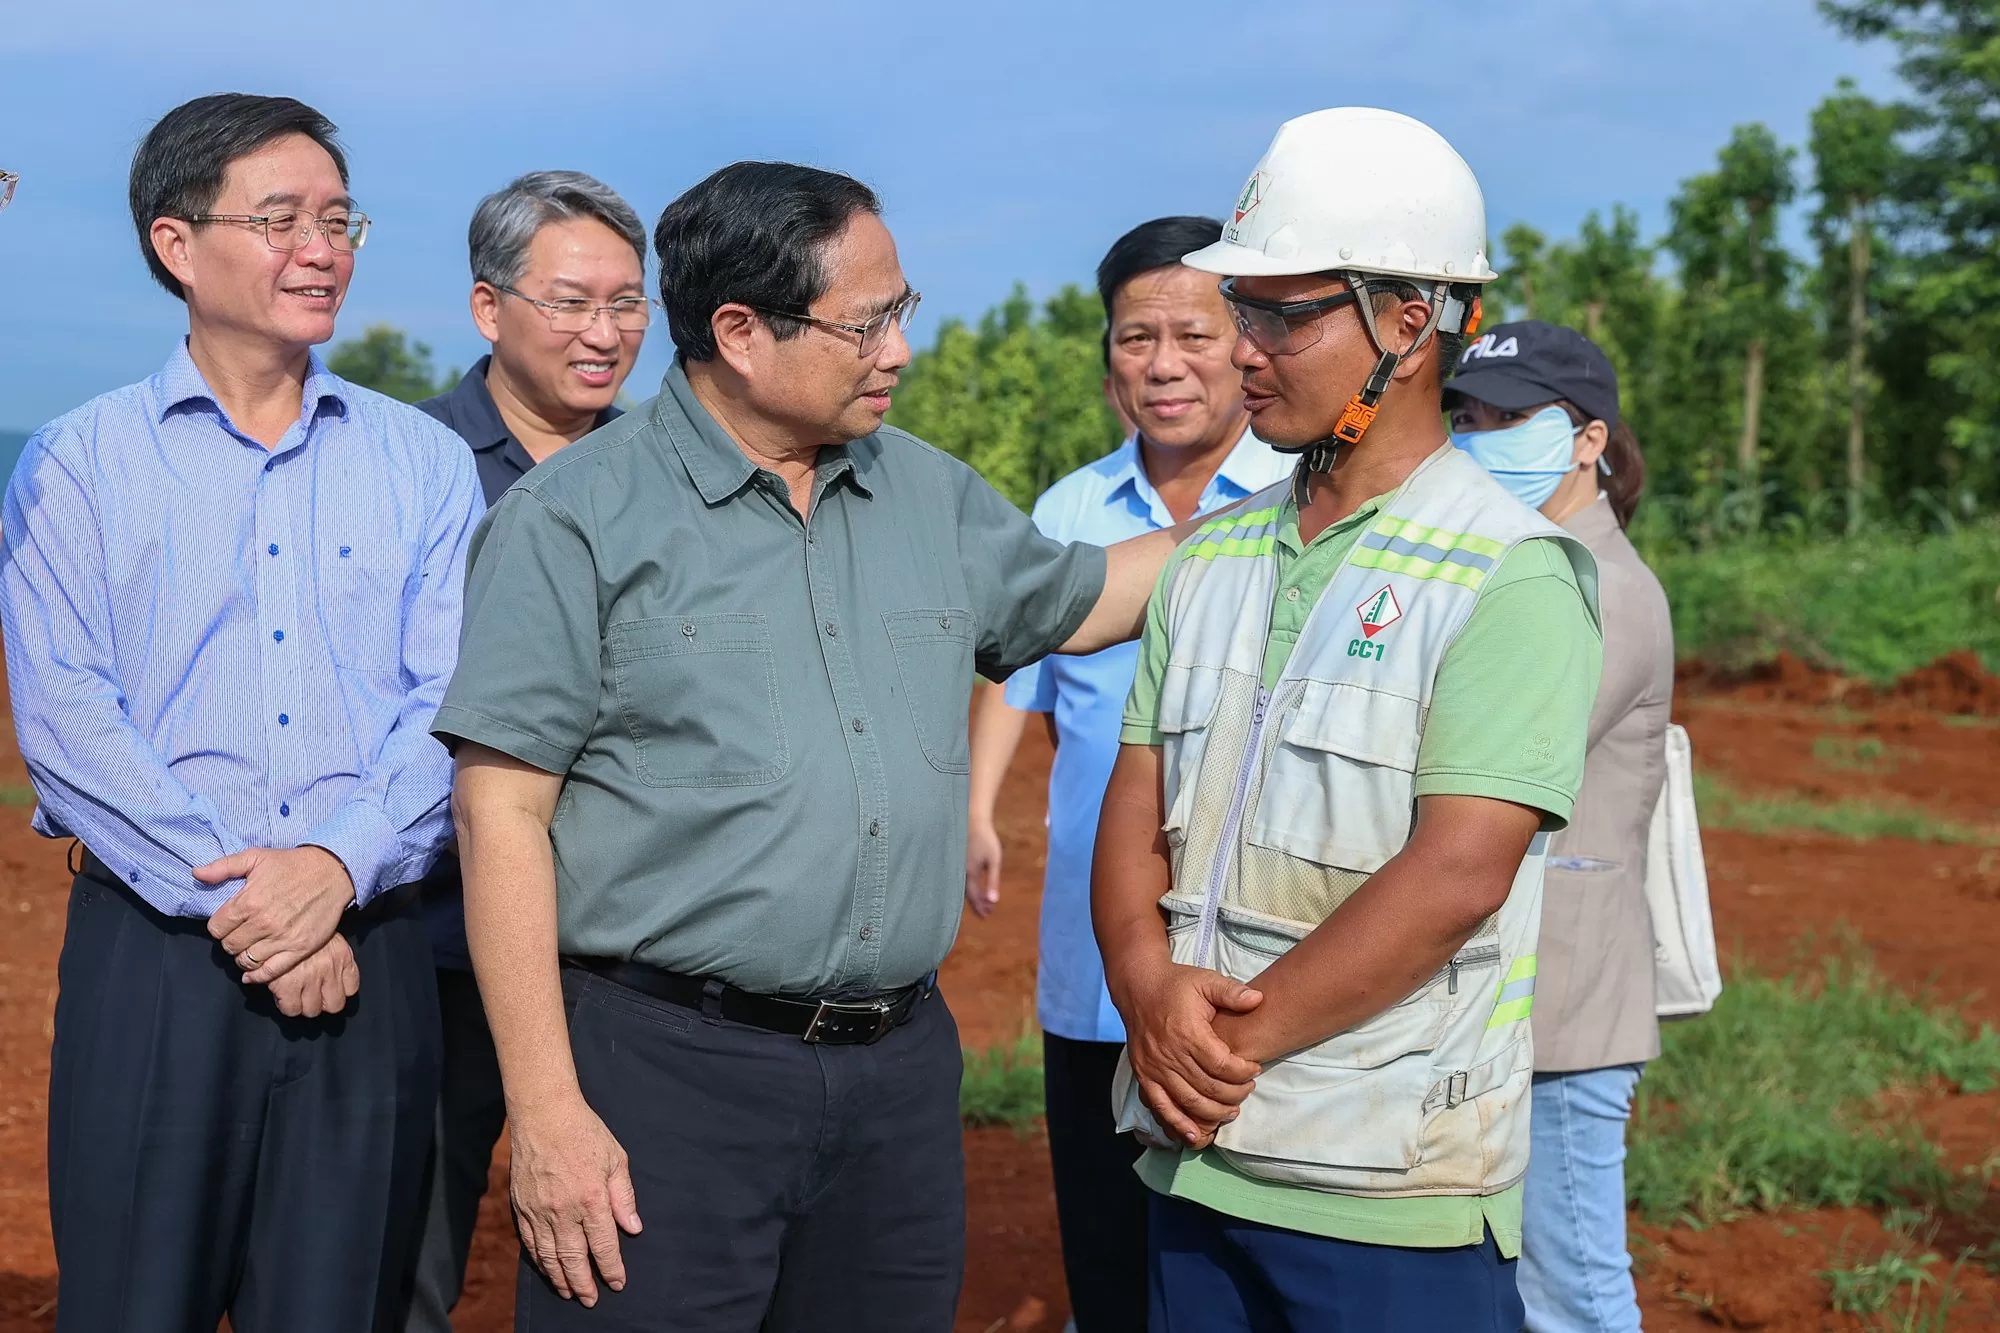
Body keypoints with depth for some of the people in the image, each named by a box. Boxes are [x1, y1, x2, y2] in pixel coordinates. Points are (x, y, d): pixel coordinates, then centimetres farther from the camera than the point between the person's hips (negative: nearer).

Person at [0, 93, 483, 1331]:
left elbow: (456, 704, 1)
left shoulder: (425, 462, 10)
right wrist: (234, 896, -13)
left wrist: (335, 868, -15)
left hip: (371, 956, 2)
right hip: (153, 955, -1)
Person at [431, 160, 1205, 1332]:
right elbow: (502, 812, -10)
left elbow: (1075, 600, 29)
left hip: (902, 1069, 5)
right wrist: (547, 1114, -14)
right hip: (668, 1070, -5)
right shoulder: (579, 520, -6)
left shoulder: (931, 495, 12)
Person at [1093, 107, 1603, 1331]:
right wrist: (1151, 988, -10)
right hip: (1191, 1157, 6)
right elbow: (1135, 812, 8)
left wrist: (1240, 1032, -15)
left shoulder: (1511, 572, -10)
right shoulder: (1212, 559, 10)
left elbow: (1457, 872, -18)